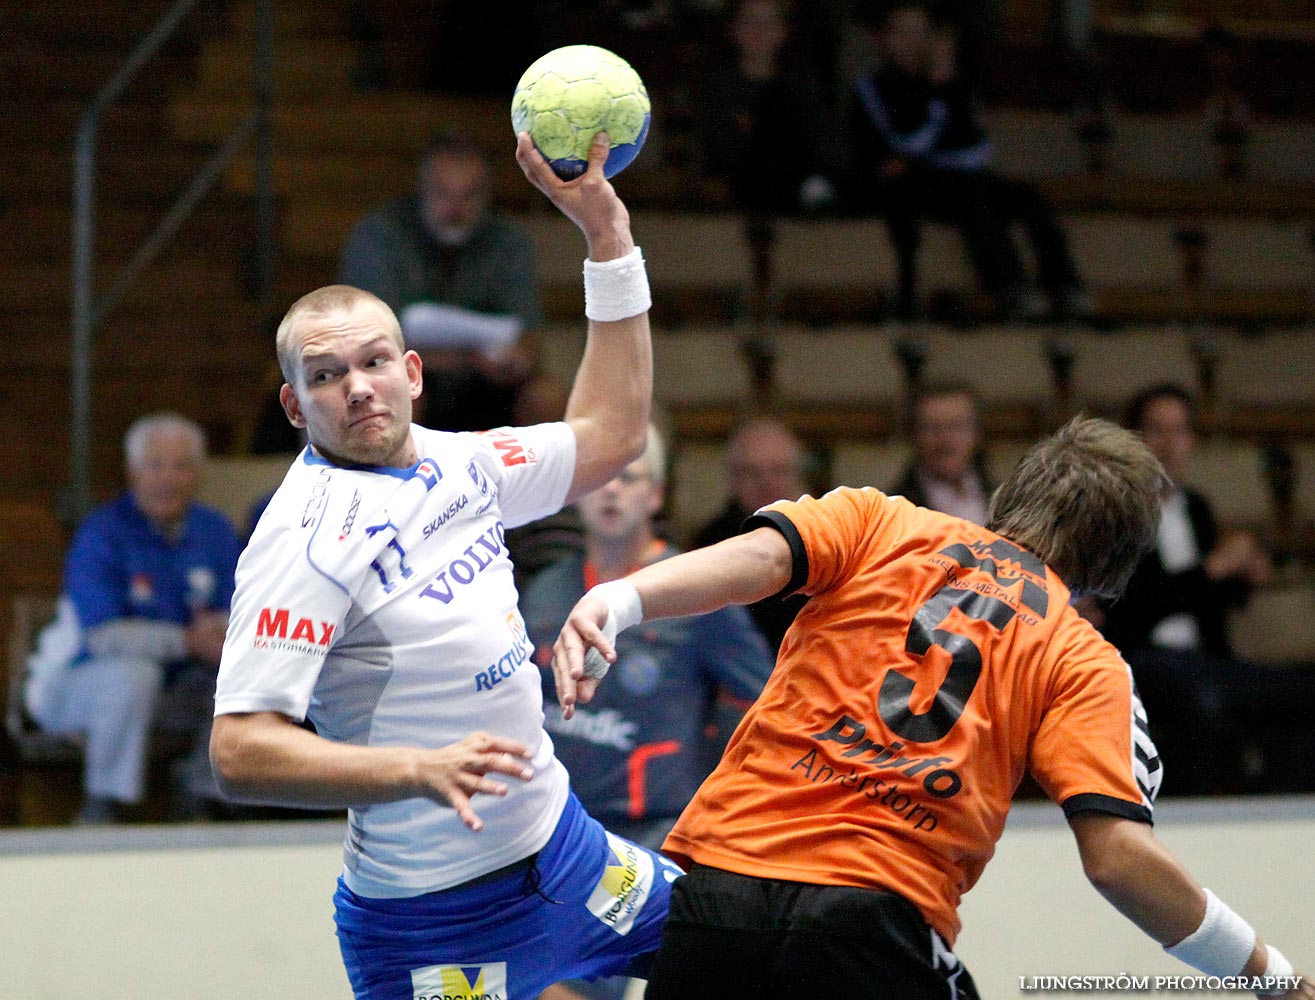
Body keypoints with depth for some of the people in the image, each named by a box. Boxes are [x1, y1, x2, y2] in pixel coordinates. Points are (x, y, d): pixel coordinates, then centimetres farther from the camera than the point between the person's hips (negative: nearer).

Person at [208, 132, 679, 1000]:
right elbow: (240, 753, -26)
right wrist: (420, 771, -37)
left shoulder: (452, 464, 4)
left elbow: (611, 434, 20)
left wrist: (608, 232, 12)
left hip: (562, 845, 8)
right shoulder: (308, 539, -20)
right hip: (438, 919, -8)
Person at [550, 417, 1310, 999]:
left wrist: (615, 604, -18)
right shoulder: (1085, 662, 11)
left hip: (719, 879, 2)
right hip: (879, 915, -2)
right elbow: (1117, 857, -2)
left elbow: (758, 558, -5)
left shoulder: (877, 520, 17)